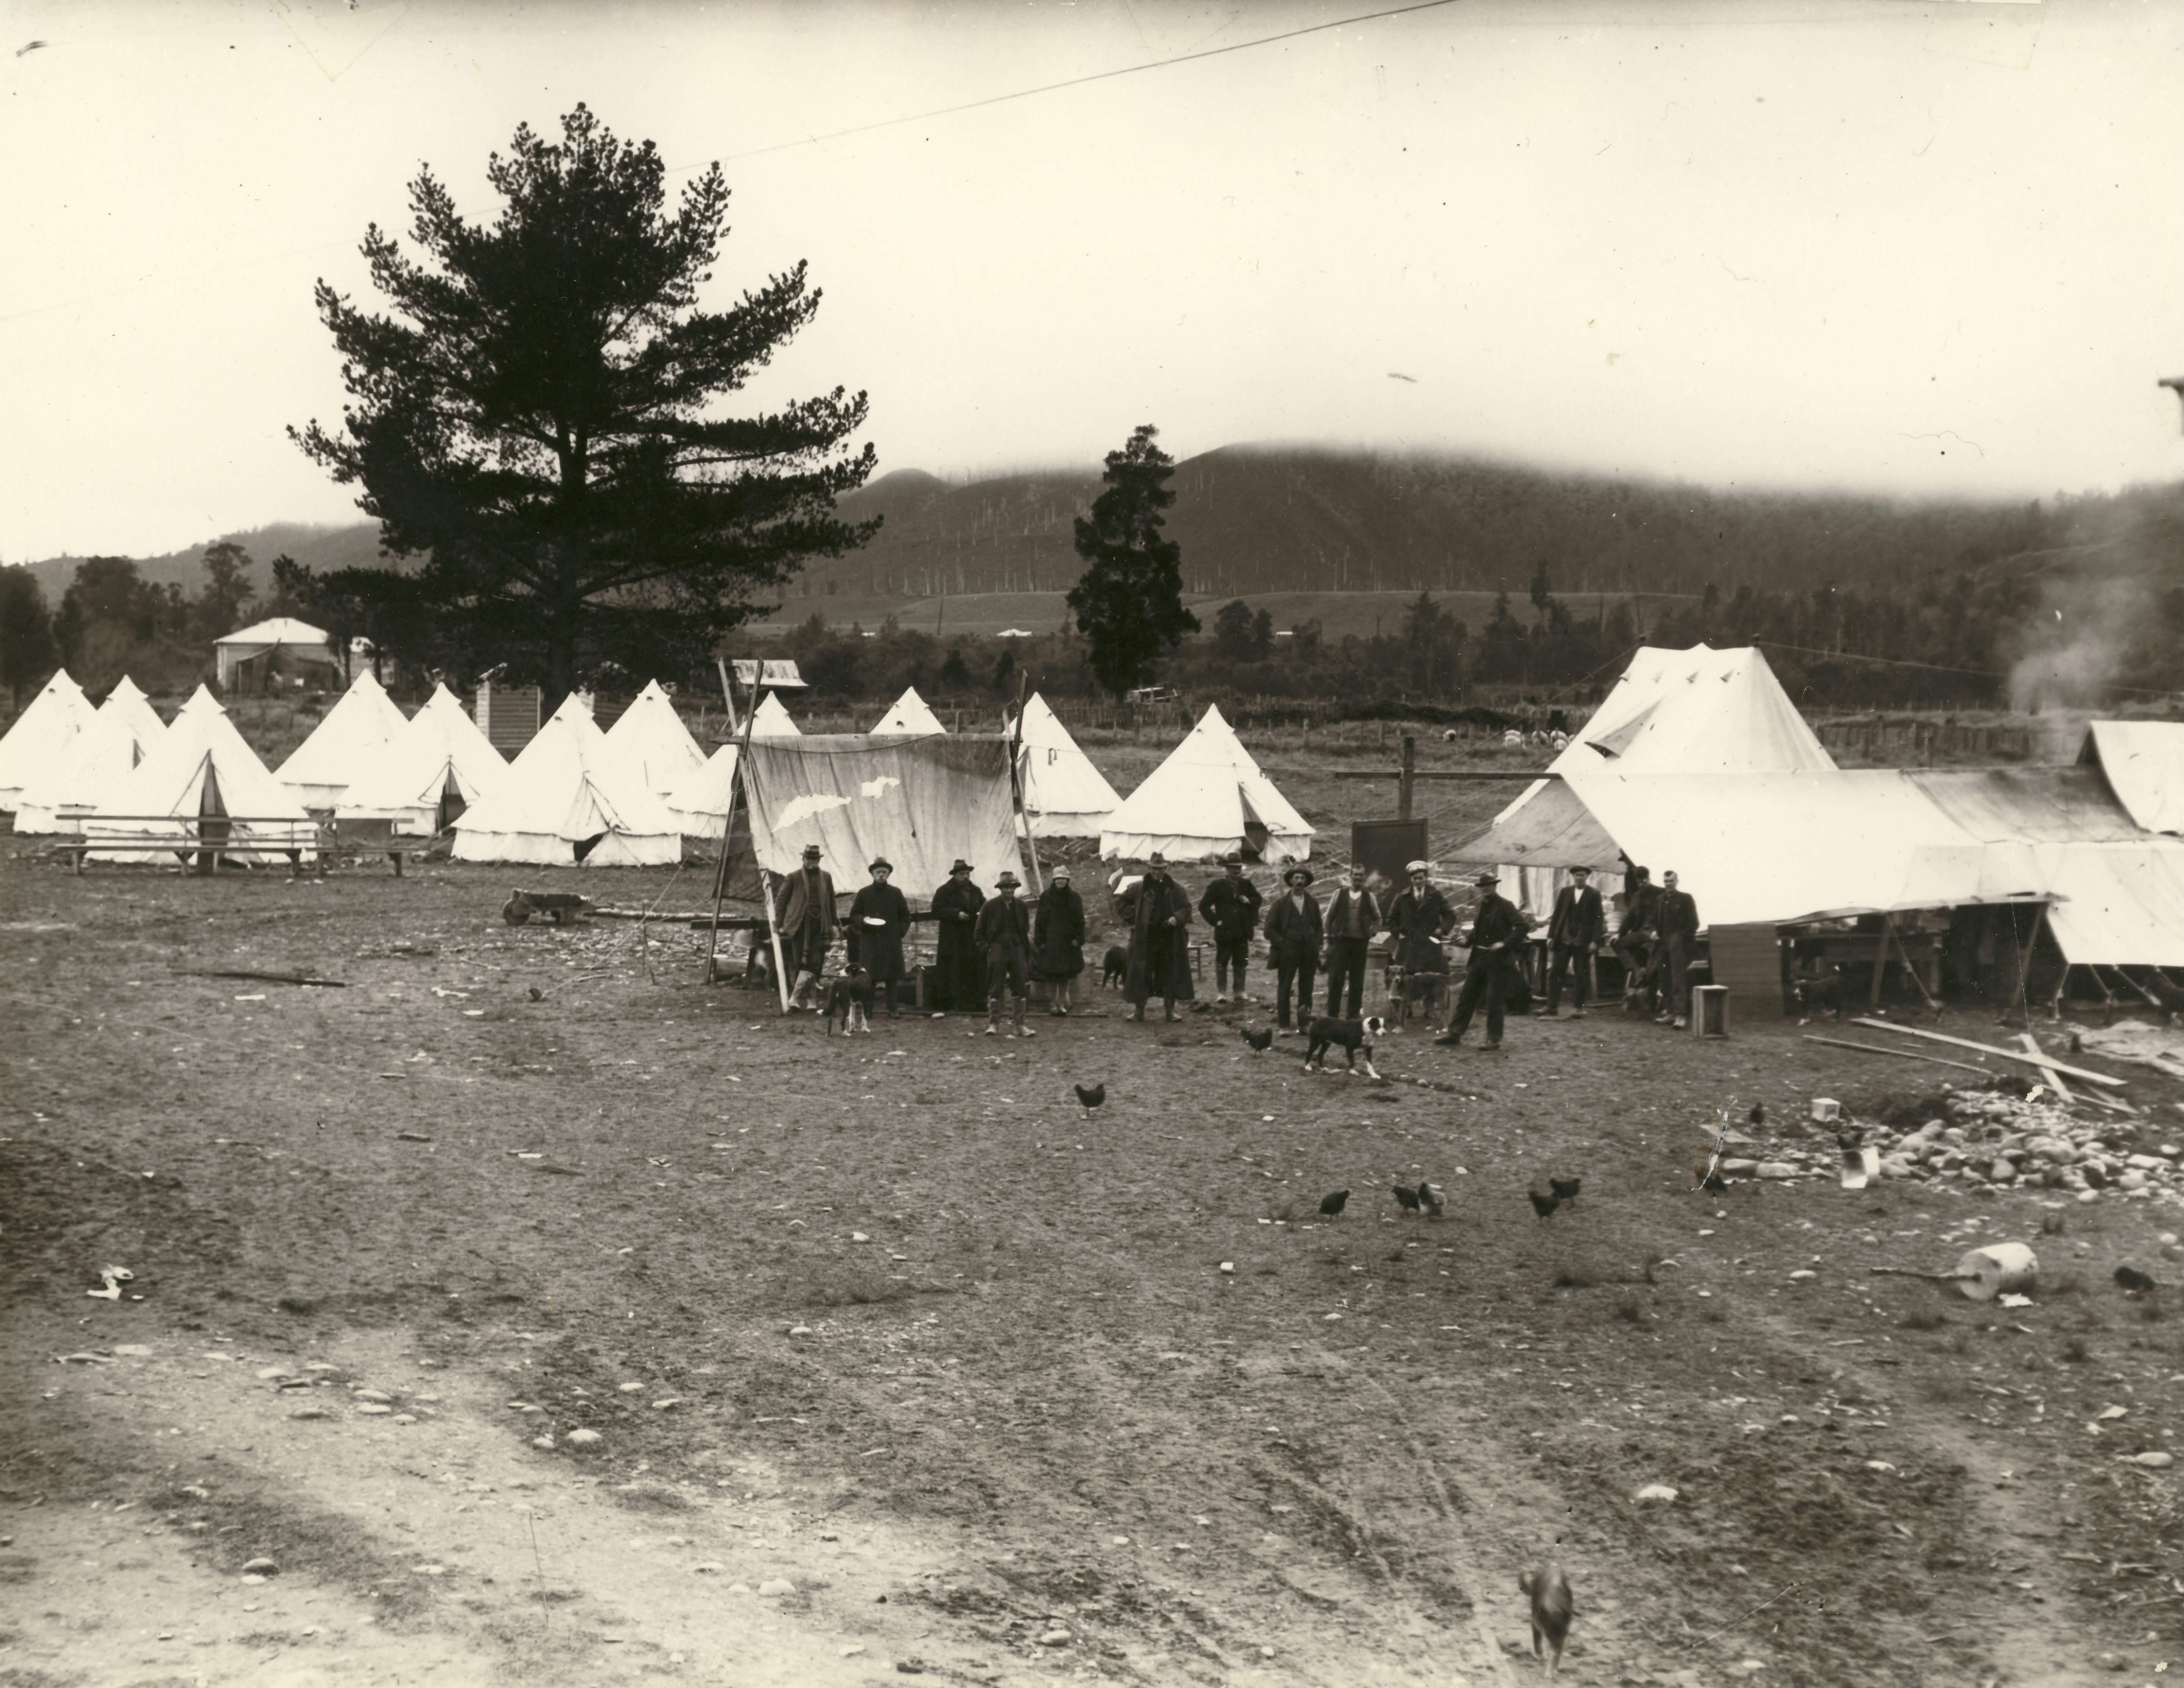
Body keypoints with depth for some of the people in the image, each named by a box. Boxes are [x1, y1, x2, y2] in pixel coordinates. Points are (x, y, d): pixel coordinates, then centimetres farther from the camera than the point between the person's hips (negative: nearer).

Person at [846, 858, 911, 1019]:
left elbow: (905, 917, 15)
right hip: (870, 941, -1)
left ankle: (892, 1009, 0)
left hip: (891, 942, 1)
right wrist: (863, 920, -10)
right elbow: (854, 915, 11)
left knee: (891, 976, -3)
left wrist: (900, 932, 0)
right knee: (869, 976, -5)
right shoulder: (864, 894, 7)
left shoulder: (896, 894, 9)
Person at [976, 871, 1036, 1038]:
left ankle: (1019, 1026, 6)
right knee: (995, 990, -2)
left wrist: (1028, 951, 7)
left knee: (1021, 989, 1)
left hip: (1018, 949, 3)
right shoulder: (990, 906, 2)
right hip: (997, 949, -3)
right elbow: (980, 932, 6)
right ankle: (993, 1024, 3)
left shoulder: (1021, 908, 11)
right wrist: (985, 949, -5)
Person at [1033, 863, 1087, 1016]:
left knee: (1065, 974, -1)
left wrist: (1079, 939, -4)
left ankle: (1061, 1003, 5)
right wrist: (1039, 940, -3)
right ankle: (1056, 1002, 9)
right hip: (1050, 941, 0)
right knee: (1052, 973, 0)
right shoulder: (1046, 897, 2)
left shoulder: (1074, 898, 4)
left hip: (1068, 942, 0)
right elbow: (1039, 920, 3)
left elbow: (1080, 921, 7)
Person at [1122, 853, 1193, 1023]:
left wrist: (1176, 918, -16)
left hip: (1170, 937, 0)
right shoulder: (1139, 888, 4)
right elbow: (1123, 902, 14)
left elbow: (1187, 908, 3)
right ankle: (1139, 1010, 5)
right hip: (1145, 938, 0)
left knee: (1170, 973, 4)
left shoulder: (1176, 889, 4)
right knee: (1142, 973, 0)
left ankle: (1171, 1010, 13)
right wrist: (1133, 919, 4)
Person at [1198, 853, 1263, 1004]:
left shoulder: (1246, 884, 8)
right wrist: (1215, 921, -11)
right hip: (1224, 931, -4)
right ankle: (1221, 993, 7)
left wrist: (1249, 901, -1)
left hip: (1243, 931, 4)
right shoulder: (1218, 886, -5)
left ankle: (1240, 992, 13)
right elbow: (1204, 906, -6)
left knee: (1240, 963, 7)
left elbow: (1257, 899, 21)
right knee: (1222, 963, 3)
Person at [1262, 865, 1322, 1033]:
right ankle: (1283, 1024, 1)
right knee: (1284, 988, -2)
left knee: (1306, 987, 3)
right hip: (1288, 951, -3)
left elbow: (1318, 926, 18)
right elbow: (1270, 929, 1)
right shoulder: (1281, 903, 1)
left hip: (1309, 950, 3)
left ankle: (1303, 1023, 8)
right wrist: (1282, 944, -9)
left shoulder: (1313, 902, 11)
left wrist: (1316, 945, 4)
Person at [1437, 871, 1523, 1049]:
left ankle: (1494, 1039, 6)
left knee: (1493, 1000, -2)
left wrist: (1505, 943, -20)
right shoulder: (1481, 904, 12)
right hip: (1479, 956, 7)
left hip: (1497, 958, -7)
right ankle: (1455, 1034, 12)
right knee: (1466, 996, 8)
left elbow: (1521, 926, -17)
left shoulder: (1505, 906, -10)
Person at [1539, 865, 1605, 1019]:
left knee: (1581, 975, 2)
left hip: (1583, 941, -2)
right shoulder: (1565, 892, 8)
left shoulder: (1594, 895, 1)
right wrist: (1551, 936, 2)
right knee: (1555, 973, -2)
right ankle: (1551, 1007, -1)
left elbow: (1598, 919, -3)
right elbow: (1556, 914, 8)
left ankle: (1578, 1007, 9)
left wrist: (1595, 941, -11)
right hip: (1564, 939, 2)